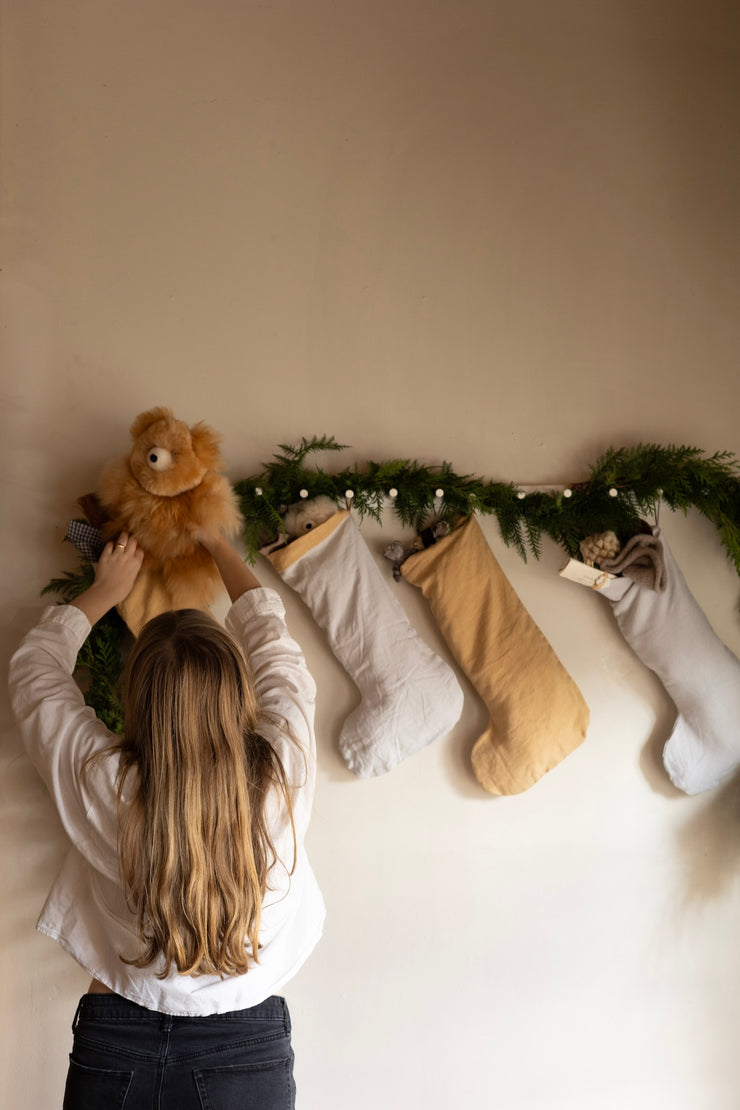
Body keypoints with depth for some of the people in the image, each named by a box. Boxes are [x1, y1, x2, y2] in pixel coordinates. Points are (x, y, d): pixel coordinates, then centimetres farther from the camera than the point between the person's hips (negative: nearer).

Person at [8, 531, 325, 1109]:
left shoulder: (100, 782, -21)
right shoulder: (283, 774, -20)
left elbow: (35, 666, -1)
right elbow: (270, 635, -1)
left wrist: (106, 590, 13)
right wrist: (218, 545, 13)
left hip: (114, 1047, 0)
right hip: (247, 1047, 0)